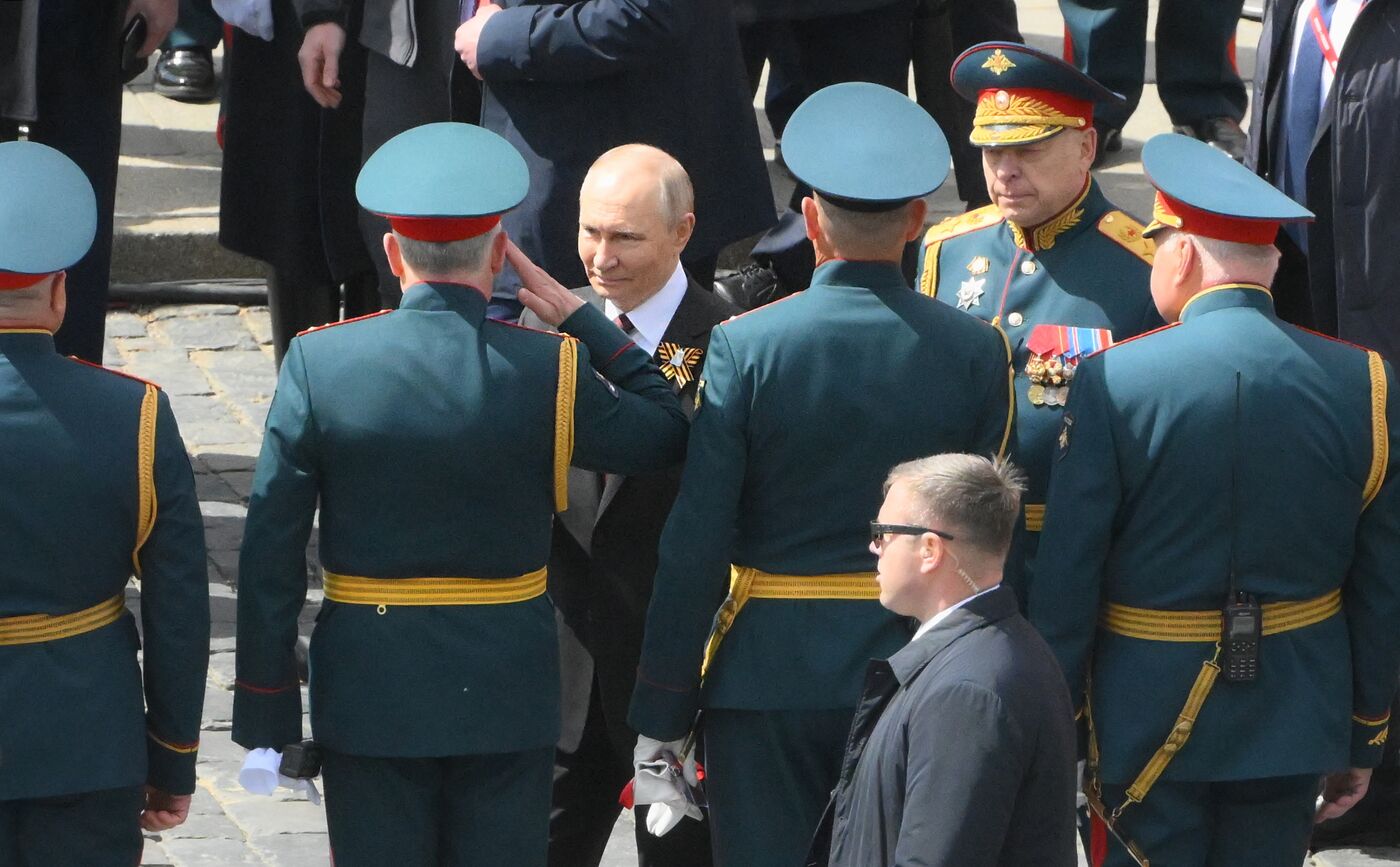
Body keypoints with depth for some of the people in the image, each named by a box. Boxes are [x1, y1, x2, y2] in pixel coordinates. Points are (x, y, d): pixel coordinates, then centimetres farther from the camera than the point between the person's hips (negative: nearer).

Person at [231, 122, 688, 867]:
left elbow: (271, 552, -6)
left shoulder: (319, 363, -8)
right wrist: (581, 319, 11)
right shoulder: (550, 369, -11)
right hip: (505, 690, 0)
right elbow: (666, 434, 6)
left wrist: (265, 705, 2)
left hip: (367, 690, 0)